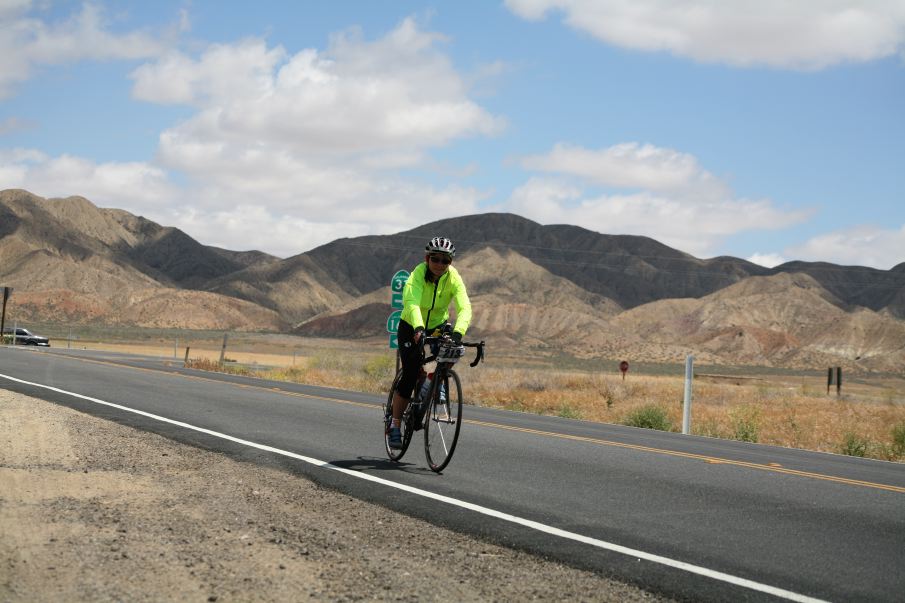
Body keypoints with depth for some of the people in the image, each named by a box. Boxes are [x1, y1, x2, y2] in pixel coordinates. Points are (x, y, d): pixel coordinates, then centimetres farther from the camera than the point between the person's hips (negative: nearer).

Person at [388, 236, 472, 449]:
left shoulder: (453, 278, -19)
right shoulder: (419, 274, -26)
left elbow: (464, 307, -32)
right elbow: (412, 303, -42)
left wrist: (458, 332, -51)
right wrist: (418, 328, -60)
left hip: (437, 326, 3)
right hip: (411, 327, -3)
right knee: (410, 375, -15)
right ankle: (395, 425, -3)